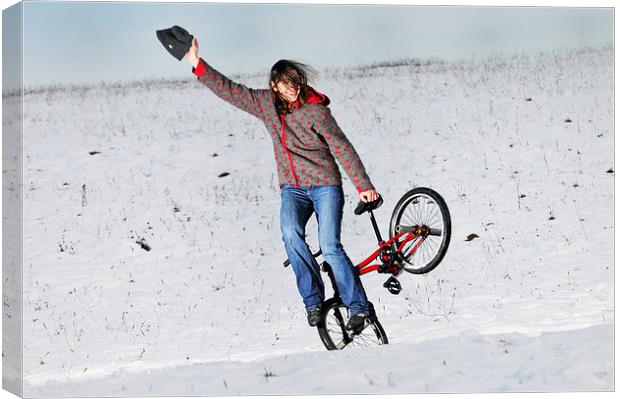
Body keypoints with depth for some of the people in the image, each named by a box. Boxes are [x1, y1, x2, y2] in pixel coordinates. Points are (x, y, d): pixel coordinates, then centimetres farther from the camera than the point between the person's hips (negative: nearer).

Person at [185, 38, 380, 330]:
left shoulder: (315, 109, -11)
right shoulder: (265, 103, 2)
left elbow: (342, 149, -11)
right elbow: (229, 90, 7)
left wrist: (363, 186, -15)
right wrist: (197, 65, 1)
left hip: (325, 185, -3)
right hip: (292, 188, 3)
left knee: (330, 246, -17)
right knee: (290, 233, -26)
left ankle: (358, 306, -6)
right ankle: (313, 299, -18)